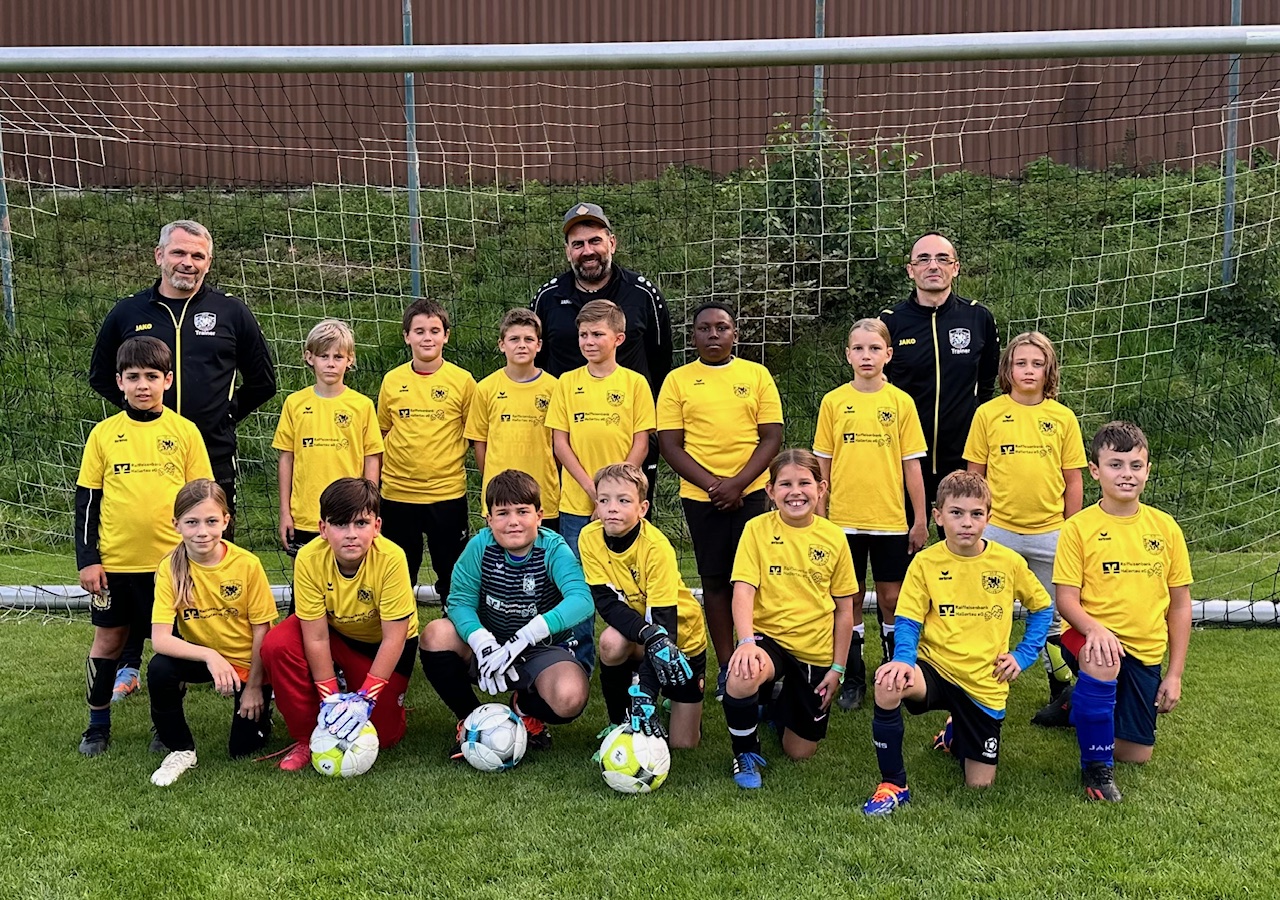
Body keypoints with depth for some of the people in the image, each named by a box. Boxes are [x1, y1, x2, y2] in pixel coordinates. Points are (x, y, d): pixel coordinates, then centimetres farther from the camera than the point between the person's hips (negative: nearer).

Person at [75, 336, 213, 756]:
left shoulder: (185, 431, 0)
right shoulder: (104, 434, 2)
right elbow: (86, 500, 5)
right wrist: (87, 558, 0)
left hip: (172, 559, -1)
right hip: (114, 560, 1)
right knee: (108, 640, 10)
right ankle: (98, 725, 26)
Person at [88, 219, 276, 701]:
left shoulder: (231, 313, 4)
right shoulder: (129, 313, 6)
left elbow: (262, 381, 12)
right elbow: (100, 376, 19)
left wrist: (225, 414, 5)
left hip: (213, 461, -1)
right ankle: (127, 666, 19)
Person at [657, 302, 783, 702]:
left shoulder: (757, 375, 5)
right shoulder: (678, 380, 4)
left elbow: (772, 437, 0)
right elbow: (669, 444, -1)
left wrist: (738, 483, -12)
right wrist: (712, 484, -11)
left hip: (750, 491, 0)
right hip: (700, 495, 0)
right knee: (714, 579, 6)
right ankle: (726, 666, 14)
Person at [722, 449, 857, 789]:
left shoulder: (834, 538, -2)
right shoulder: (757, 529, -7)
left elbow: (844, 609, 3)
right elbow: (743, 592, -15)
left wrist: (837, 668, 0)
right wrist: (747, 642, -32)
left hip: (815, 651, 2)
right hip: (768, 636, -2)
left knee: (800, 752, 7)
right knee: (743, 675, -39)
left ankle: (779, 709, 44)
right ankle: (746, 755, -8)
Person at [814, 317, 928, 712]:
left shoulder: (901, 402, 0)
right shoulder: (833, 402, 1)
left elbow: (911, 465, 2)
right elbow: (822, 464, 5)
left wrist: (920, 520, 2)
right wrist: (819, 516, 3)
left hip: (890, 520, 0)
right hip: (844, 519, 0)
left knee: (891, 598, 7)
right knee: (850, 598, 8)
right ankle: (854, 679, 20)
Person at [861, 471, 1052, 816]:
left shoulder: (1009, 563, -3)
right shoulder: (925, 563, -6)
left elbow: (1041, 607, 12)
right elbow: (908, 622, -7)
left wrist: (1023, 655, 2)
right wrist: (903, 660, -27)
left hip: (984, 684, 2)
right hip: (935, 668, -1)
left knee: (980, 784, 4)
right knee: (889, 683, -37)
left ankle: (956, 734, 41)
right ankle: (893, 785, -16)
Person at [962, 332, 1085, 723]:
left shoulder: (1063, 417, 1)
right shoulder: (988, 413, -1)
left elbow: (1073, 480, 4)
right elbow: (975, 475, 3)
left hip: (1049, 533, 1)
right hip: (998, 531, -1)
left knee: (1051, 618, 13)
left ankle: (1064, 696, 27)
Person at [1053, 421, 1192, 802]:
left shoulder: (1165, 527, 1)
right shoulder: (1078, 527, -8)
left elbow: (1180, 604, 6)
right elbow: (1066, 600, -10)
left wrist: (1175, 674, 3)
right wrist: (1095, 629, -32)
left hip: (1145, 651, 4)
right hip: (1094, 639, -4)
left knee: (1136, 754, 7)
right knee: (1103, 662, -40)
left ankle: (1077, 707, 40)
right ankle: (1096, 767, -17)